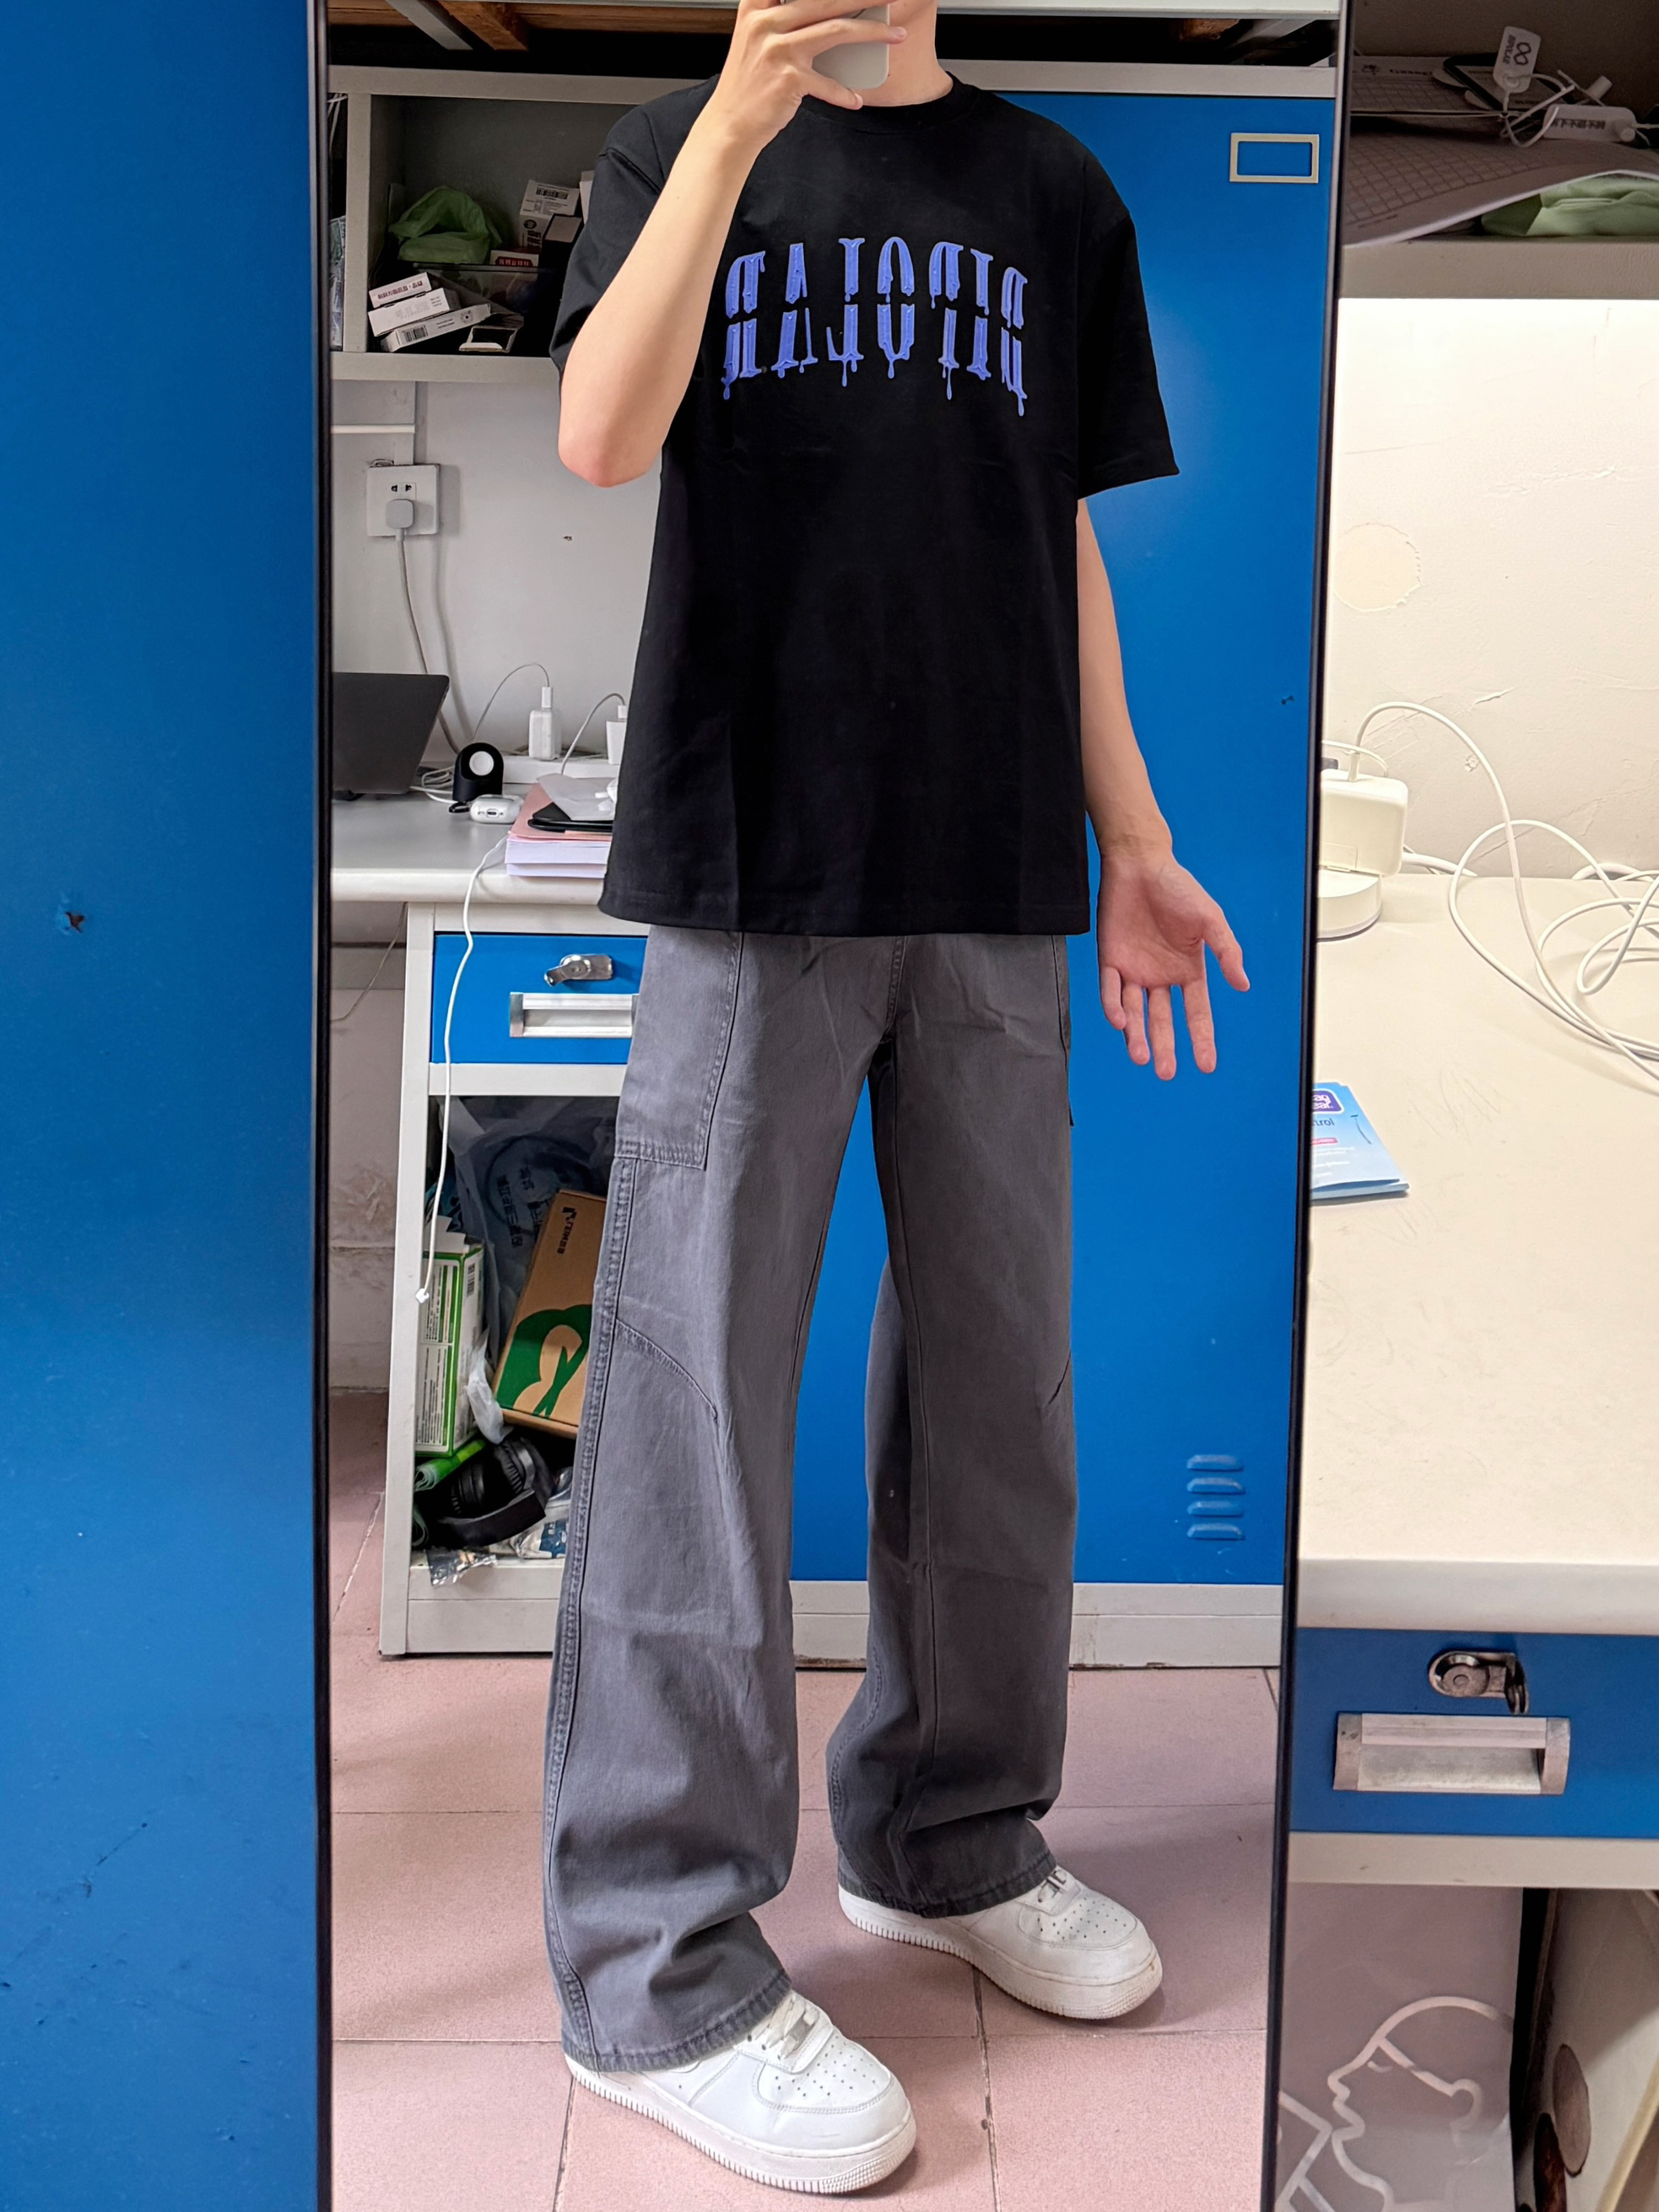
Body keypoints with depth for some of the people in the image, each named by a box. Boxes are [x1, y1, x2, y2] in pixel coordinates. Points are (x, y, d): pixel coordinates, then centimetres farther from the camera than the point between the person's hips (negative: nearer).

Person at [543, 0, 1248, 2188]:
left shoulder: (1055, 193, 15)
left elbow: (1062, 546, 14)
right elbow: (601, 440, -9)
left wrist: (1136, 848, 10)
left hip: (998, 878, 4)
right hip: (750, 857, -3)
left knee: (1000, 1375, 9)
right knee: (700, 1383, -4)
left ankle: (950, 1831, 26)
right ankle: (661, 1956, 5)